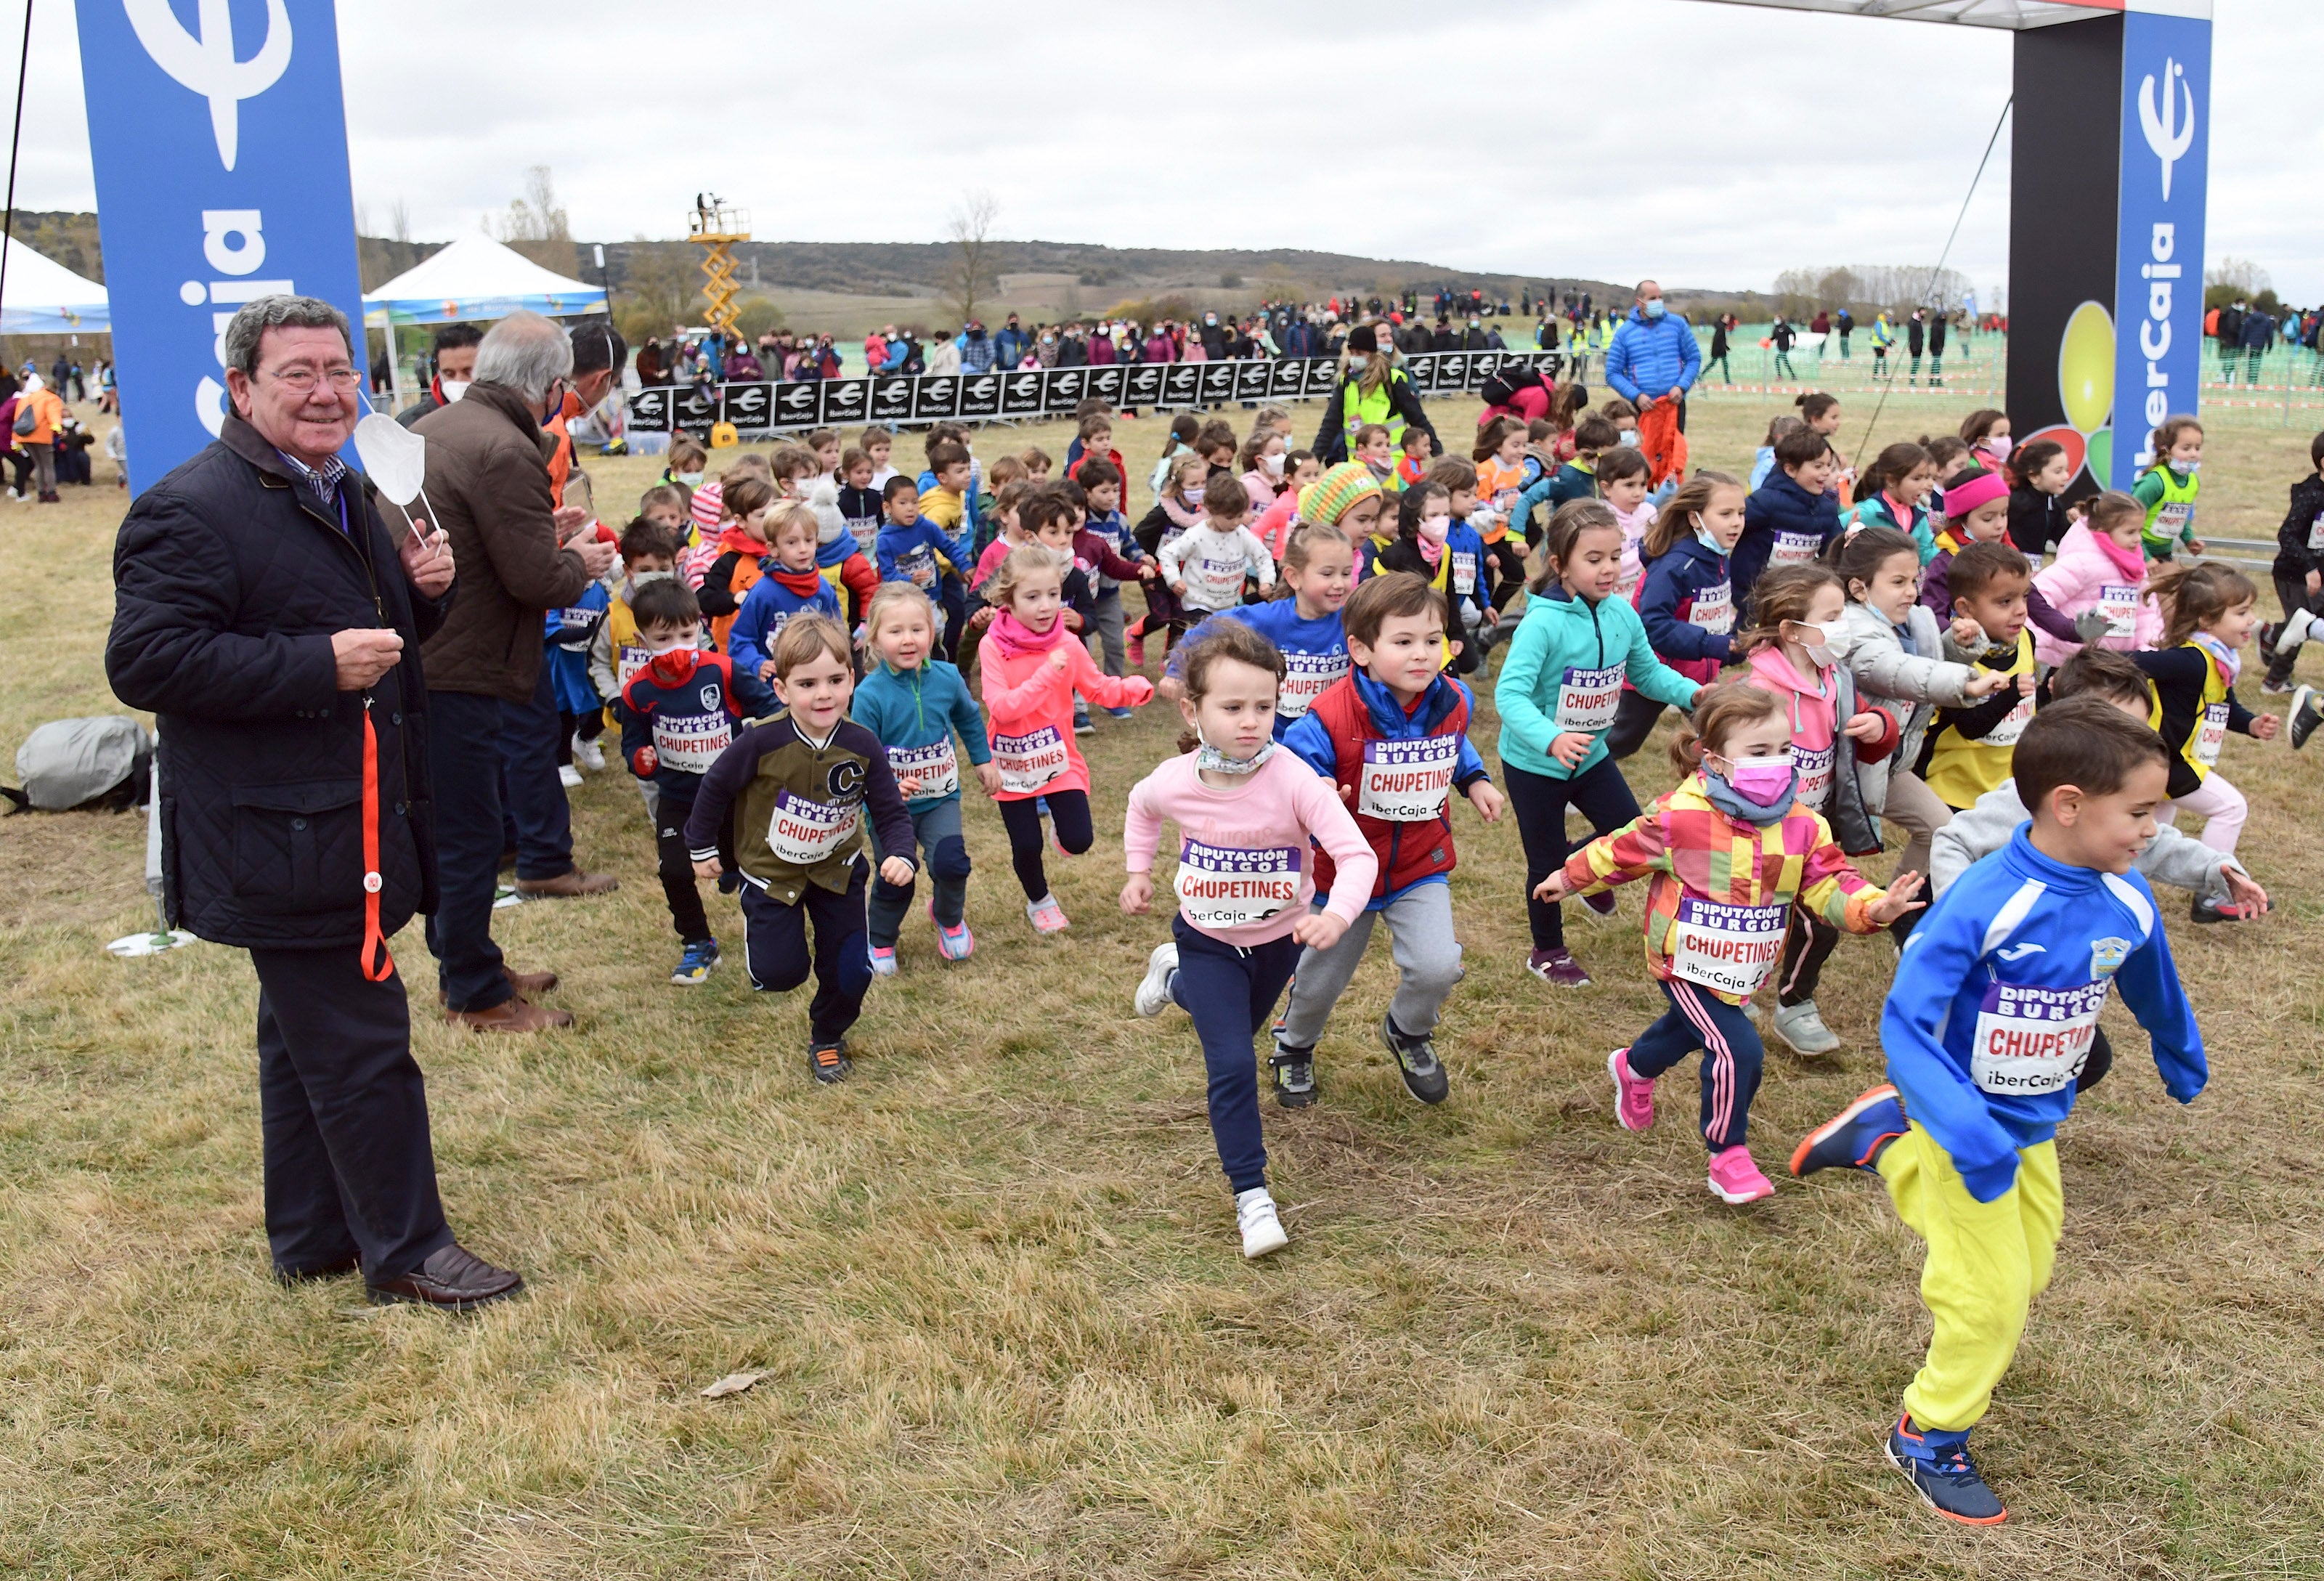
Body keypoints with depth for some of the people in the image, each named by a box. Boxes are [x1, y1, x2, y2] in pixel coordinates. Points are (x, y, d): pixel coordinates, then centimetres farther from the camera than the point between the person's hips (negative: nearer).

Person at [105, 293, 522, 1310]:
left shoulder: (345, 494, 14)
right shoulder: (193, 511, -16)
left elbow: (389, 632, 25)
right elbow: (145, 661, -24)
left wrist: (423, 590, 2)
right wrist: (321, 664, -27)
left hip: (354, 827, 10)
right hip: (278, 838, -10)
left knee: (308, 1038, 20)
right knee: (363, 1045, -2)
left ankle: (310, 1242, 33)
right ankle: (403, 1251, 13)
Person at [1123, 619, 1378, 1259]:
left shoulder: (1293, 780, -31)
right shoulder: (1173, 782, -22)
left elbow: (1357, 854, -35)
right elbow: (1140, 806, 6)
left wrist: (1337, 914, -52)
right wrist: (1138, 871, 1)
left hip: (1278, 939, 1)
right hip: (1207, 940, -1)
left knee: (1236, 1032, 28)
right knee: (1232, 1065, -14)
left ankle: (1176, 978, 59)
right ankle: (1251, 1195, 0)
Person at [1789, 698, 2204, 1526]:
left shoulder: (2126, 905, -10)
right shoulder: (1983, 902, -30)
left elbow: (2155, 992, 13)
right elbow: (1904, 1022, -29)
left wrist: (2182, 1064, 30)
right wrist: (1964, 1132, -38)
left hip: (2036, 1127, 7)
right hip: (1971, 1125, -7)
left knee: (2030, 1266, 21)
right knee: (1991, 1294, 0)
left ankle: (1885, 1142, 33)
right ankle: (1930, 1436, 25)